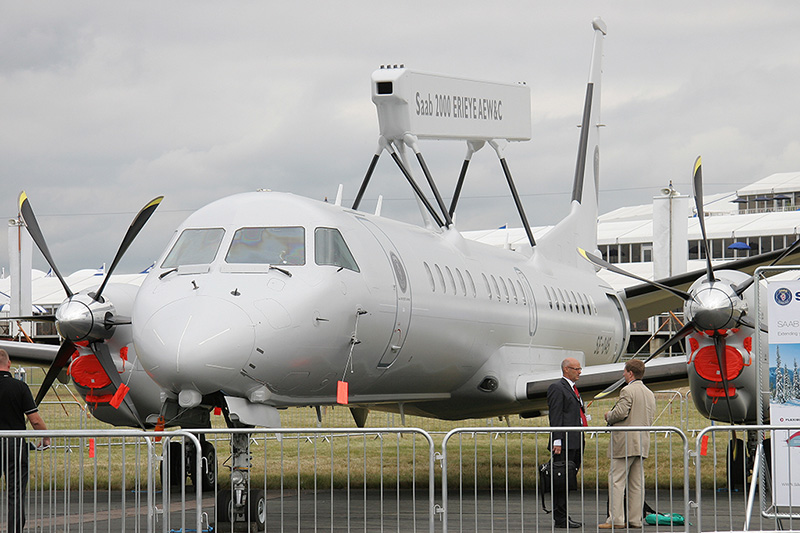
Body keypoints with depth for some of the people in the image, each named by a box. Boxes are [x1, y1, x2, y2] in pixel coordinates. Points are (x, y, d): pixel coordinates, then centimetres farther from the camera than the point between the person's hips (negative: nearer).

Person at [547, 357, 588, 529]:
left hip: (575, 443, 9)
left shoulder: (573, 389, 23)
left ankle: (563, 516, 13)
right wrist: (557, 442, -18)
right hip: (564, 443, -9)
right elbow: (555, 417, -13)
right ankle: (560, 519, -7)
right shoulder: (557, 388, -7)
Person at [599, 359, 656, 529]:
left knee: (617, 480, -5)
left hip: (625, 442, -8)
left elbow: (620, 413, -19)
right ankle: (635, 519, 7)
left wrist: (609, 416, 1)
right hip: (643, 443, 8)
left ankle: (616, 519, -9)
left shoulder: (628, 391, -11)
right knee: (637, 482, 8)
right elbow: (651, 419, 17)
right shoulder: (650, 394, 15)